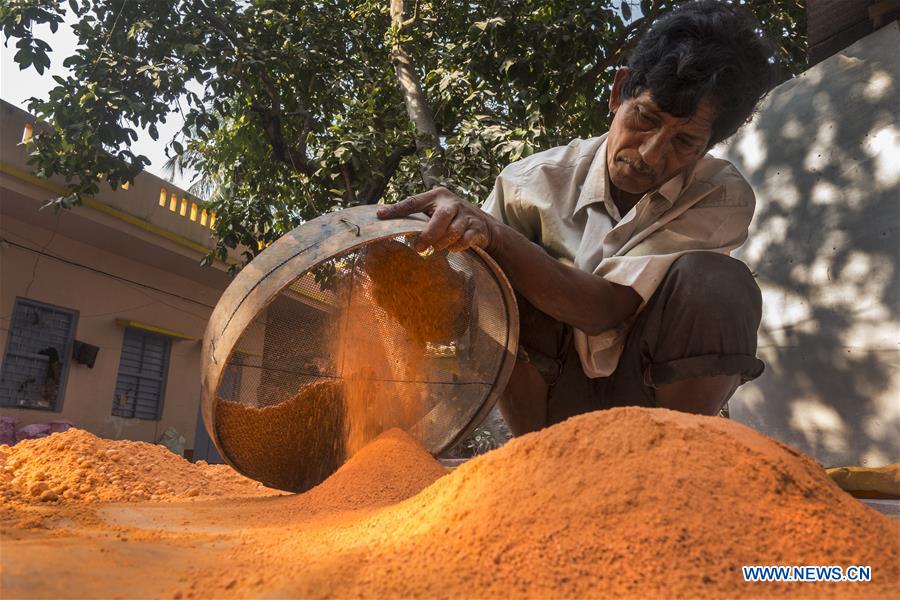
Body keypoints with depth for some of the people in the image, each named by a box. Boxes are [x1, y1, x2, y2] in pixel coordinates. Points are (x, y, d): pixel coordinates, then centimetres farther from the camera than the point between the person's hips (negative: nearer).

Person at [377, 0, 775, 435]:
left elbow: (605, 306, -28)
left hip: (664, 396, -1)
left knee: (717, 284, -27)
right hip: (550, 396, 1)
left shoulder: (722, 198, -13)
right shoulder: (539, 181, -10)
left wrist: (494, 235, -39)